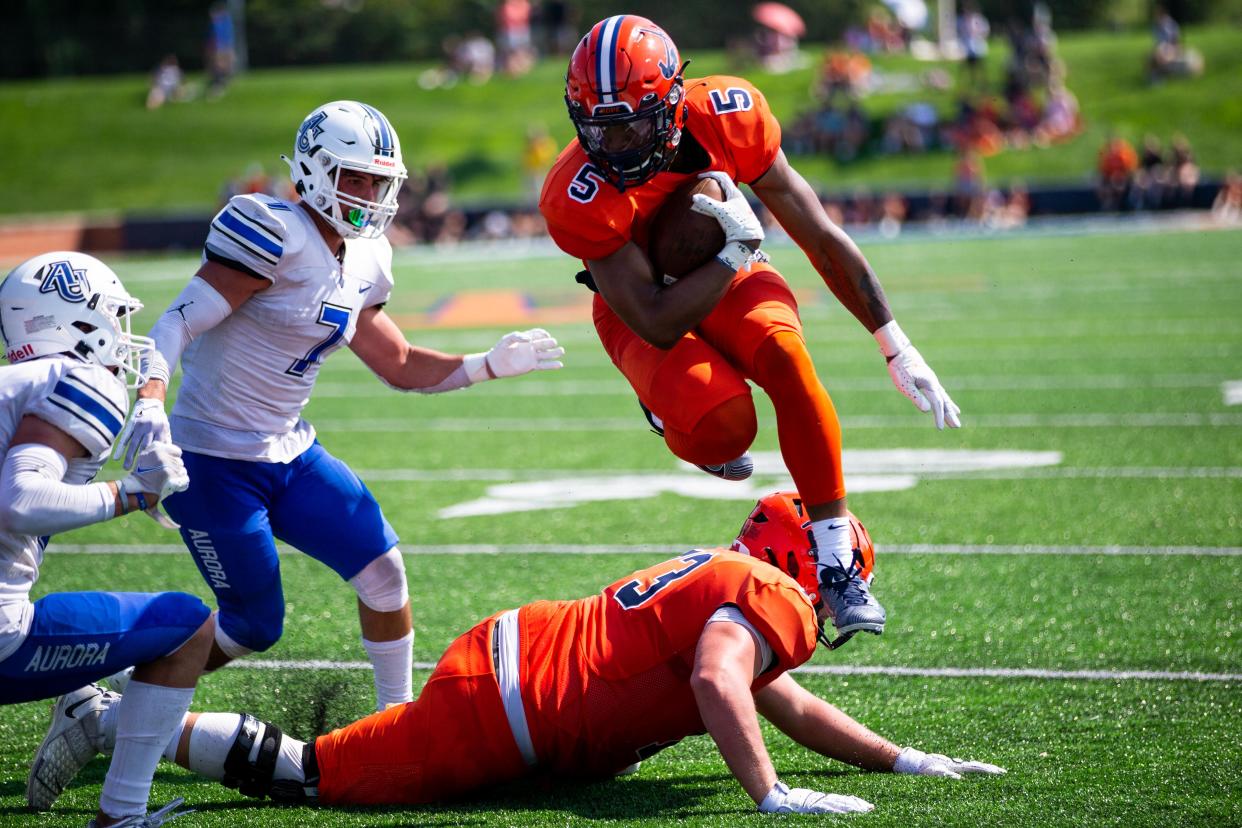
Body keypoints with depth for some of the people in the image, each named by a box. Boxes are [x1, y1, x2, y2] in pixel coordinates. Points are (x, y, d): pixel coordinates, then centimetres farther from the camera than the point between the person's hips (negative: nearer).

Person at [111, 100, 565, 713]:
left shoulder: (362, 265, 7)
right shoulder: (276, 235, -19)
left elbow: (399, 365, 19)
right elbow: (179, 323, -25)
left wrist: (489, 365, 9)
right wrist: (149, 403, -41)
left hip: (290, 455, 8)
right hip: (214, 462, -8)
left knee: (383, 569, 0)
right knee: (254, 626, 0)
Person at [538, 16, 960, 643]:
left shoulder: (728, 116, -23)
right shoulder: (578, 198, -32)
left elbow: (821, 239, -13)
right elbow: (659, 324, -30)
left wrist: (898, 350, -10)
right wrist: (739, 247, -31)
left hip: (727, 280, 2)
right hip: (640, 309, -2)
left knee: (786, 356, -32)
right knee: (722, 424, -32)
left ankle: (838, 563, -24)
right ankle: (688, 426, 10)